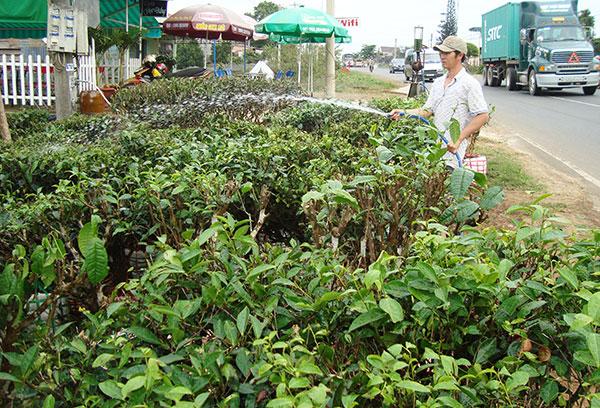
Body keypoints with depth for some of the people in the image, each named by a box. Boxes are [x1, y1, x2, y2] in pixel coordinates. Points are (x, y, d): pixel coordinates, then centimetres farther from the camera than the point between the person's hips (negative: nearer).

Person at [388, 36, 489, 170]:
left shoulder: (470, 84, -5)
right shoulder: (438, 83, 17)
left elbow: (483, 116, -11)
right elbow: (427, 111, 14)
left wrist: (459, 139, -16)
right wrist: (403, 112, -3)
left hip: (452, 149, -6)